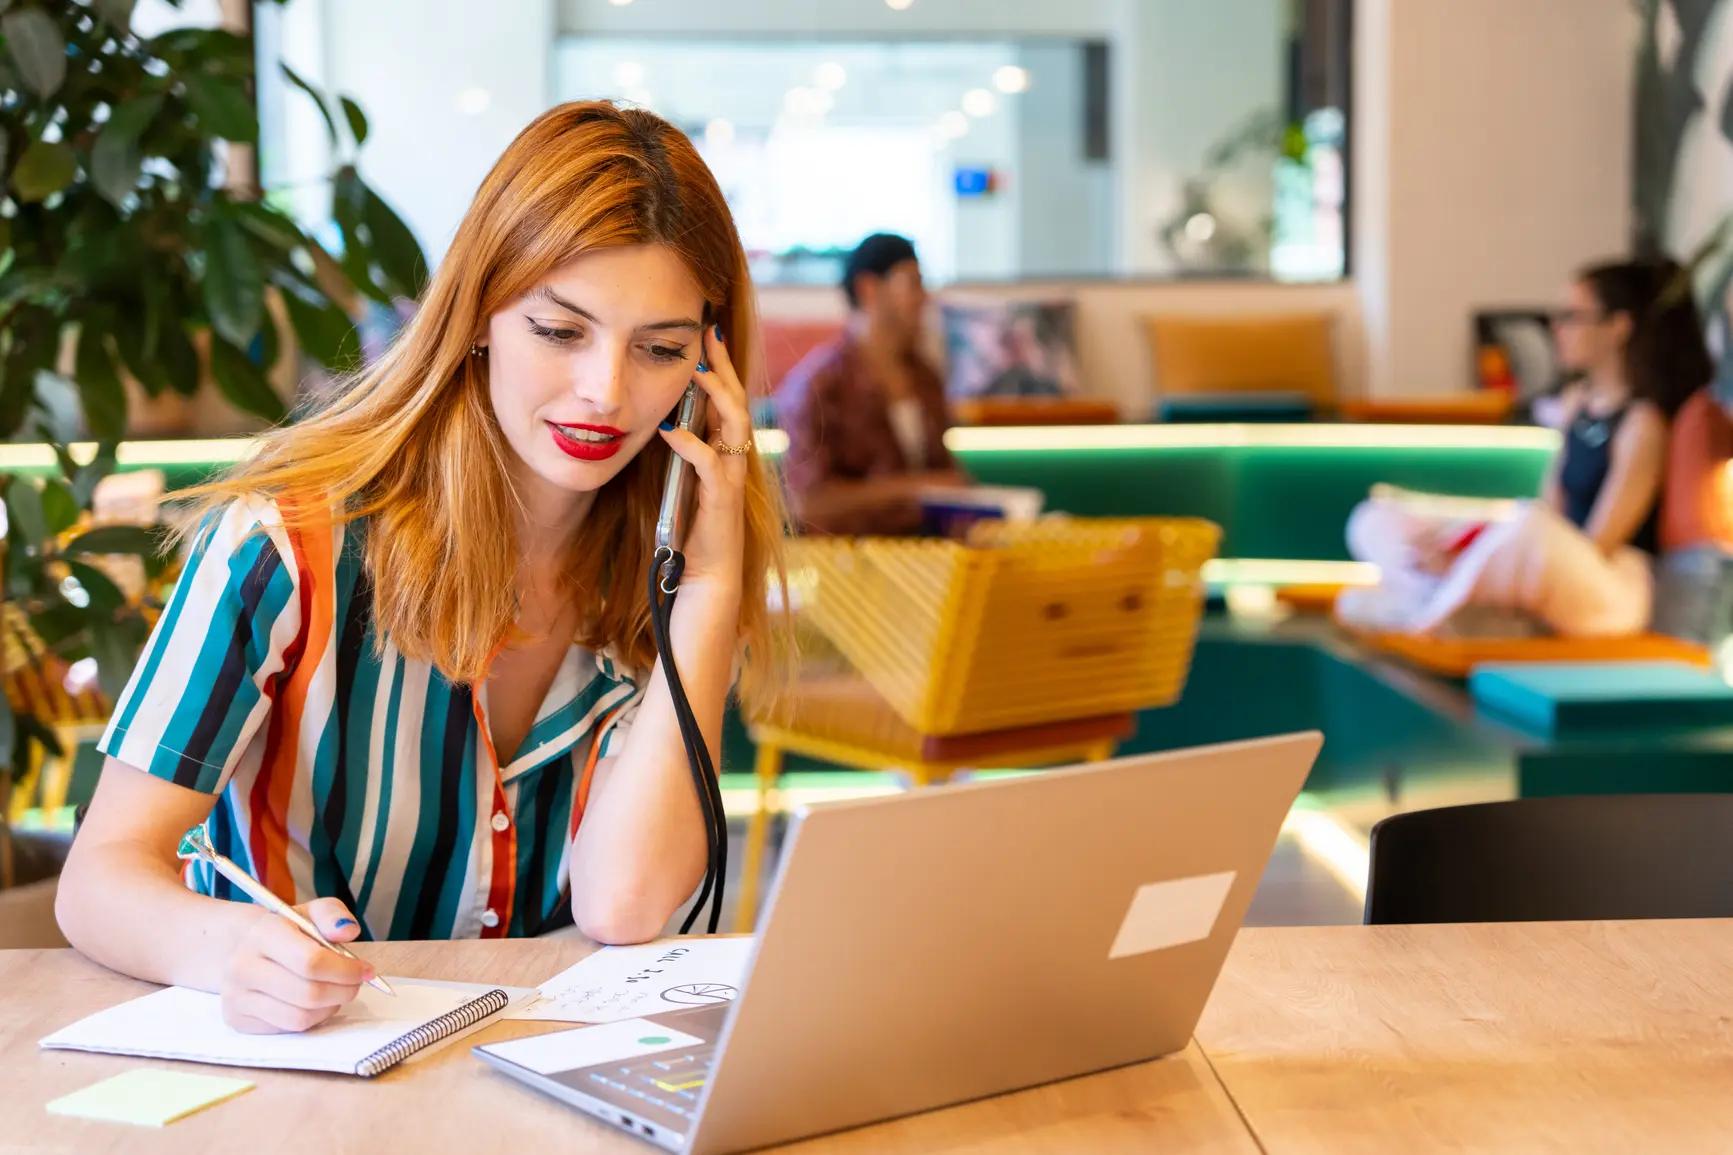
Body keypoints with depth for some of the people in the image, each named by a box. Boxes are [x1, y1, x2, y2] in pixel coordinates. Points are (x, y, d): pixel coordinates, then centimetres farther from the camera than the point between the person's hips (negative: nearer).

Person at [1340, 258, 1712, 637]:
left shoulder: (1643, 422, -13)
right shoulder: (1577, 400, 12)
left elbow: (1596, 546, -16)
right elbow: (1552, 510, 9)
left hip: (1614, 586, -9)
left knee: (1530, 529, -43)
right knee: (1377, 519, 5)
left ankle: (1418, 615, -20)